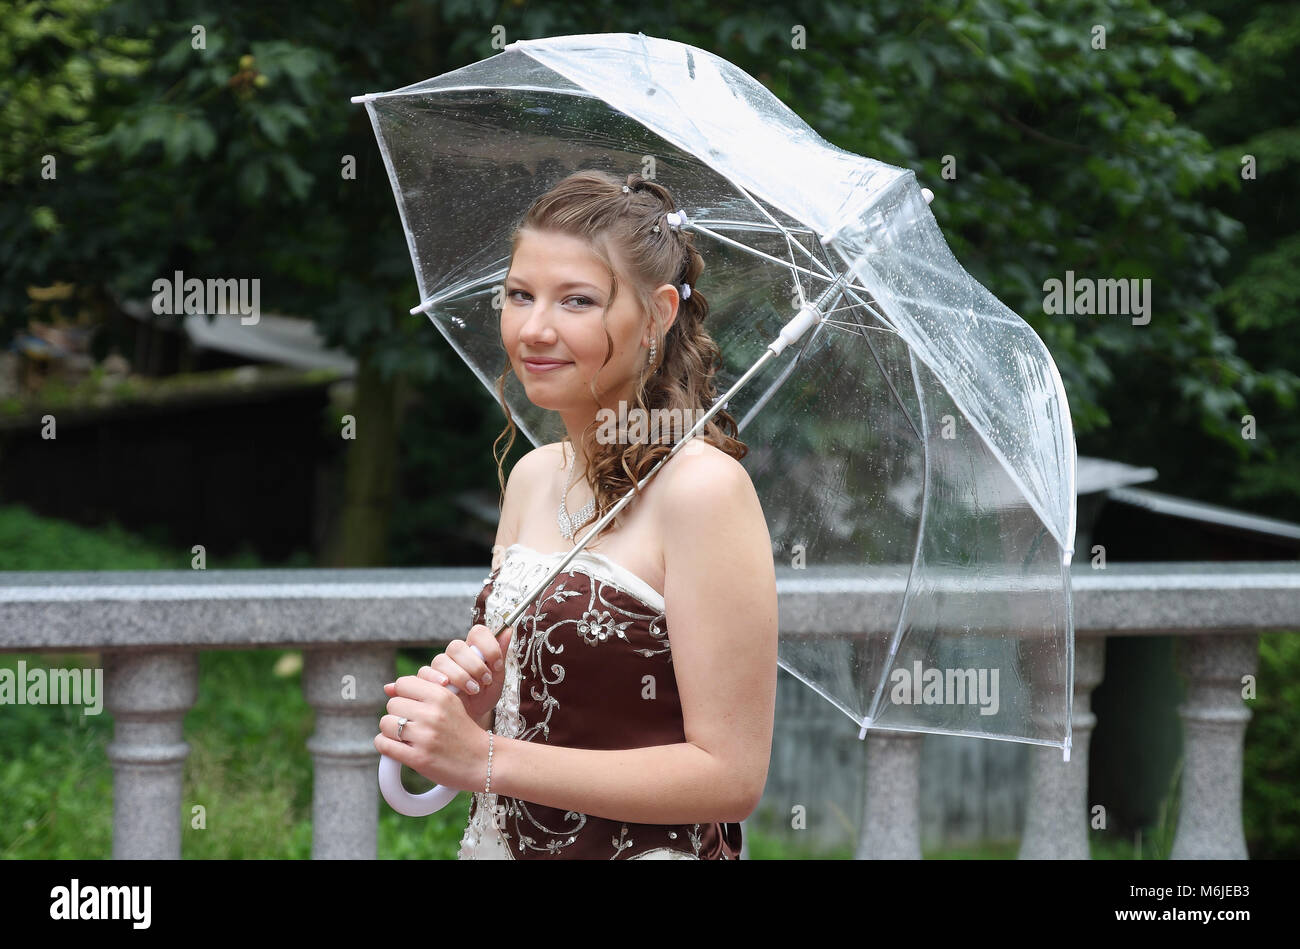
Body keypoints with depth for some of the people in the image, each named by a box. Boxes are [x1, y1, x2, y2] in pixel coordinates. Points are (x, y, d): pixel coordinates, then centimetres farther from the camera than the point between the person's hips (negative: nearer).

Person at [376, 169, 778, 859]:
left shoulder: (702, 486, -19)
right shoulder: (532, 475, 2)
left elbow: (732, 775, -21)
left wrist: (484, 758, -22)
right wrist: (471, 694, -11)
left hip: (648, 848, -6)